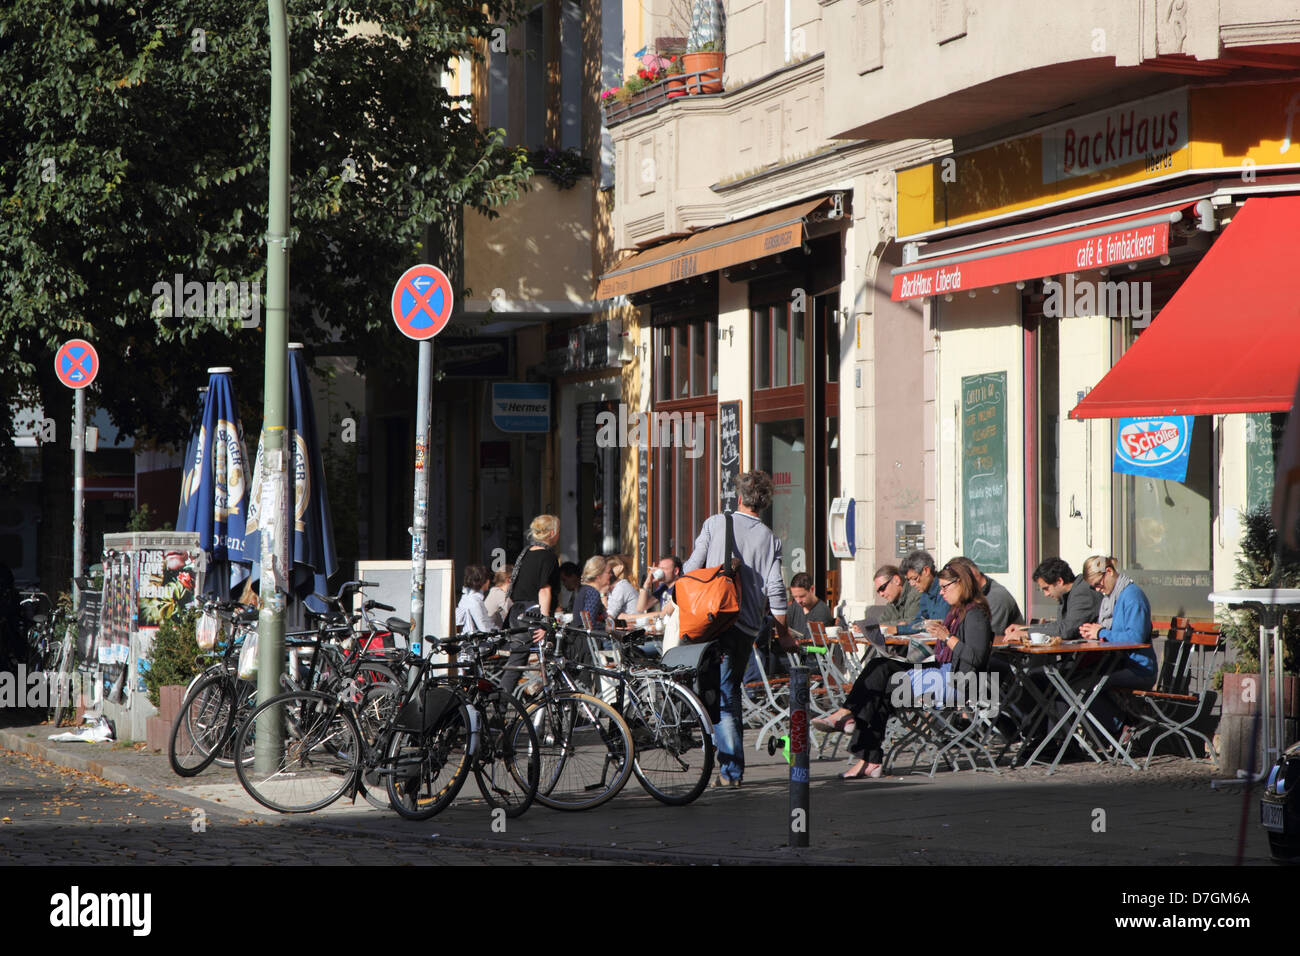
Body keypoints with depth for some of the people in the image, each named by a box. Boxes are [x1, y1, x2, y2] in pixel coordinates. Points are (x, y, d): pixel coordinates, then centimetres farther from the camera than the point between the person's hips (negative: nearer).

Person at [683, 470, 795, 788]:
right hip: (748, 625, 2)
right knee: (731, 689, 16)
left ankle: (731, 769, -8)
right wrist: (783, 633, 5)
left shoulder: (715, 524, -2)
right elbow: (775, 590, -3)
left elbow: (691, 568, -1)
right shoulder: (770, 539, 2)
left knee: (722, 694, 0)